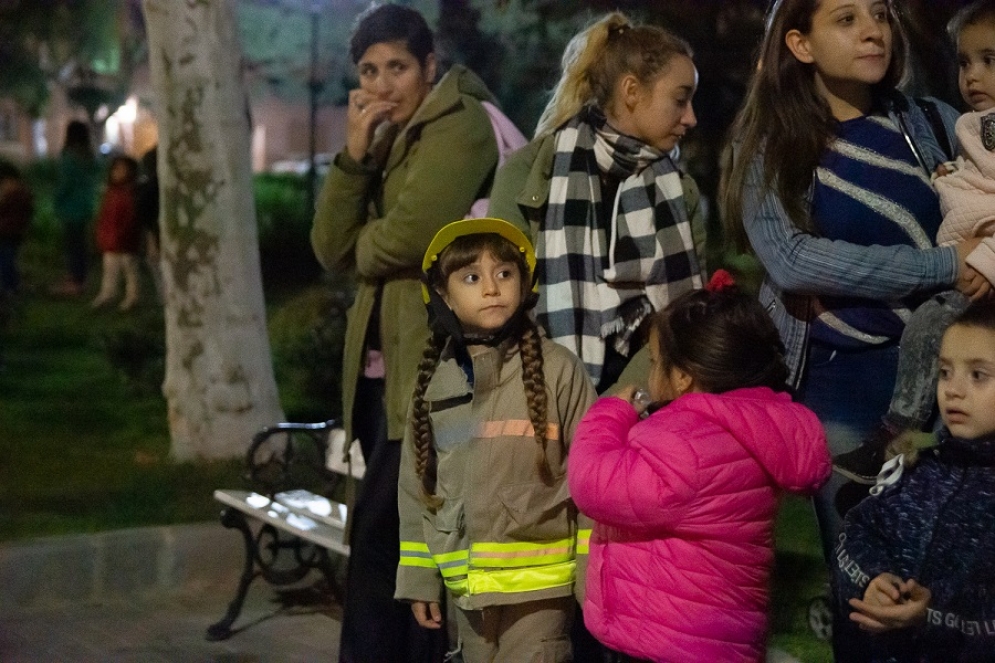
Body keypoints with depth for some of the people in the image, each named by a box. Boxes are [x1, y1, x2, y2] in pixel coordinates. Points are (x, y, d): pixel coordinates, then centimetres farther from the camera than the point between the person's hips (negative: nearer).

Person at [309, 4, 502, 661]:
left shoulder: (459, 124, -8)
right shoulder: (388, 142, 18)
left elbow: (408, 236, -21)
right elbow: (332, 248, 7)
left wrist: (361, 246, 1)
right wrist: (355, 153, -5)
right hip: (385, 367, 8)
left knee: (378, 539, -9)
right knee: (408, 540, 12)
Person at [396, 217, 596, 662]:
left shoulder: (557, 369, -8)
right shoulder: (435, 381, 6)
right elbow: (417, 485, 12)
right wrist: (420, 577, 11)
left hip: (538, 583, -5)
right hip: (467, 585, 5)